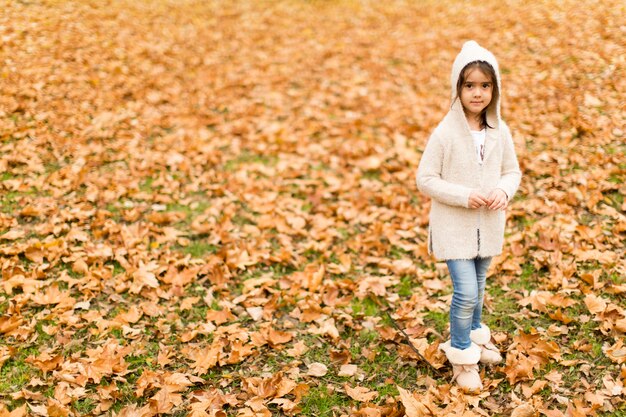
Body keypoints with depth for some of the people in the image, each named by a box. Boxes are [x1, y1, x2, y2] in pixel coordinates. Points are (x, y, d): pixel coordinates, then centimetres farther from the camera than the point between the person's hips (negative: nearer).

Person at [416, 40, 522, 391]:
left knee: (478, 288, 20)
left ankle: (475, 336, 46)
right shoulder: (445, 133, -16)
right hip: (454, 226, -4)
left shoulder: (500, 132, -3)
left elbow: (513, 171, 8)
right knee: (466, 292, -8)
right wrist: (464, 196, -22)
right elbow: (425, 179, -13)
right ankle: (462, 355, 13)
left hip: (488, 225, 5)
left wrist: (503, 190, -15)